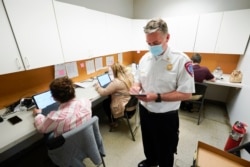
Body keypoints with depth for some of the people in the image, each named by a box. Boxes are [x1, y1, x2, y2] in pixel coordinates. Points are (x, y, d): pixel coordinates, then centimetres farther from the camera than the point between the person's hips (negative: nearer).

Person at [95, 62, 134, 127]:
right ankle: (113, 118, 35)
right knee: (110, 98, 22)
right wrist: (110, 84, 14)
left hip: (124, 108, -8)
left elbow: (103, 92, -19)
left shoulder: (116, 82, -27)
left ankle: (112, 121, 30)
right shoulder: (130, 76, -4)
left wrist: (97, 86, 0)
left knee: (105, 103, 16)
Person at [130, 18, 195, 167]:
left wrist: (157, 97, -27)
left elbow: (186, 93, -18)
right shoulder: (145, 58, -1)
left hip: (166, 116, -5)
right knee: (148, 142, 31)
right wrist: (136, 87, -15)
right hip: (145, 111, 6)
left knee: (165, 151, 22)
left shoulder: (181, 60, -19)